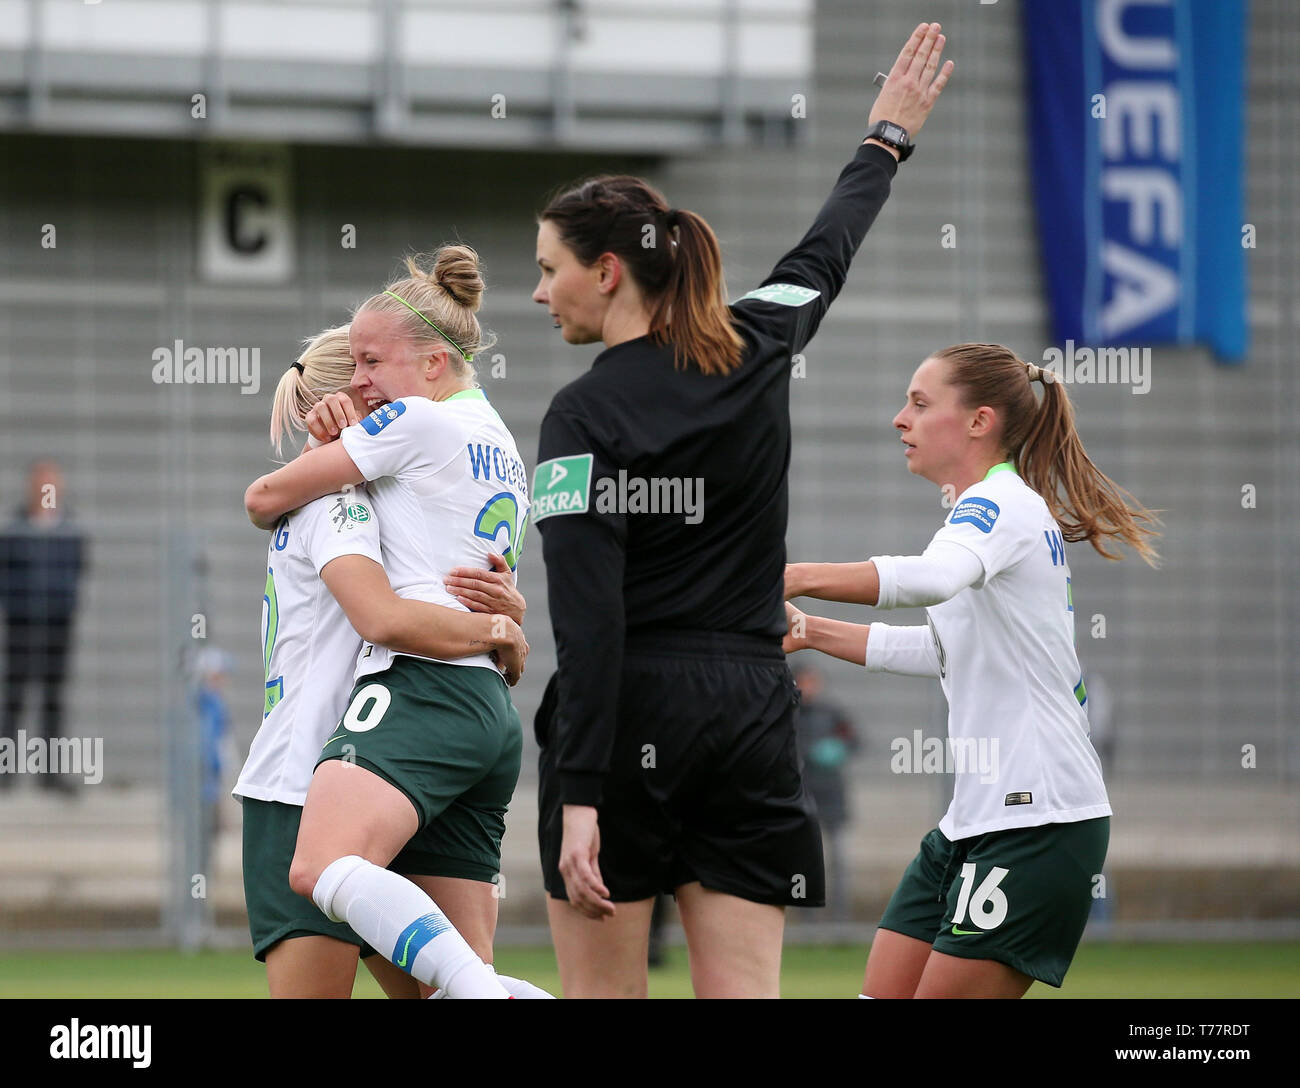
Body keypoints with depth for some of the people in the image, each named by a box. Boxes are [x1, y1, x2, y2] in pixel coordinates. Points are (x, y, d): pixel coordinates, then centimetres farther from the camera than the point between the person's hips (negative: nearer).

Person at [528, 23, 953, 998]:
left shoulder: (586, 416, -11)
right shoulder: (756, 349, 5)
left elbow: (590, 620, -17)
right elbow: (827, 256, 27)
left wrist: (580, 797, -20)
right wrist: (887, 141, 45)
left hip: (626, 726, -5)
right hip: (751, 716, 5)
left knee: (603, 999, 2)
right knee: (743, 995, 1)